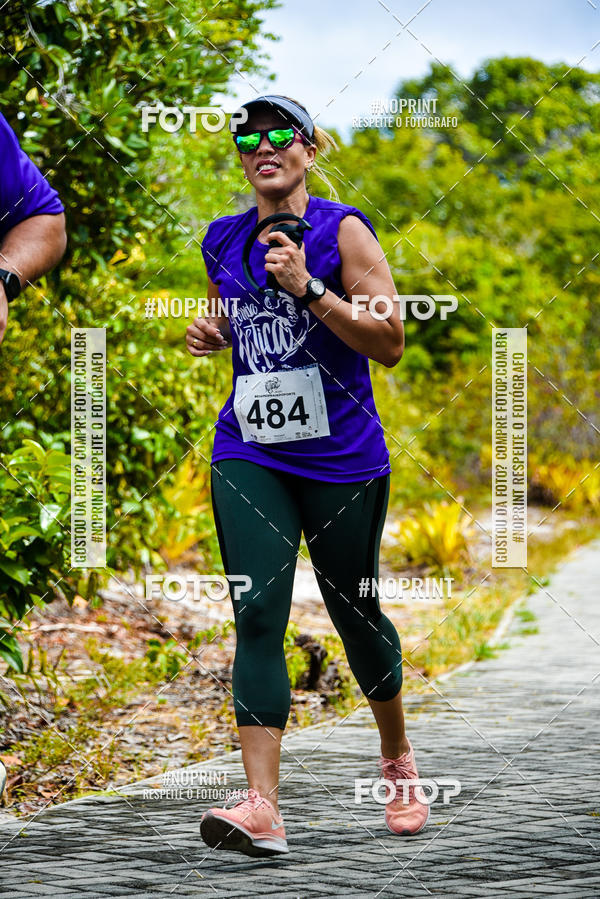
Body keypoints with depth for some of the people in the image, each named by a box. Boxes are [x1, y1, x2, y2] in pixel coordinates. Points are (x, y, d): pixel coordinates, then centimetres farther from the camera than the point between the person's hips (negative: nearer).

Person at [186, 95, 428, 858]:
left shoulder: (341, 230, -6)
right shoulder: (223, 241, 9)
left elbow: (390, 343, -11)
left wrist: (307, 288, -21)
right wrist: (212, 334, 4)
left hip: (341, 457, -3)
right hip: (248, 455, 3)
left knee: (354, 612, 9)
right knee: (257, 614, -13)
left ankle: (398, 758, 37)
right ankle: (261, 806, -20)